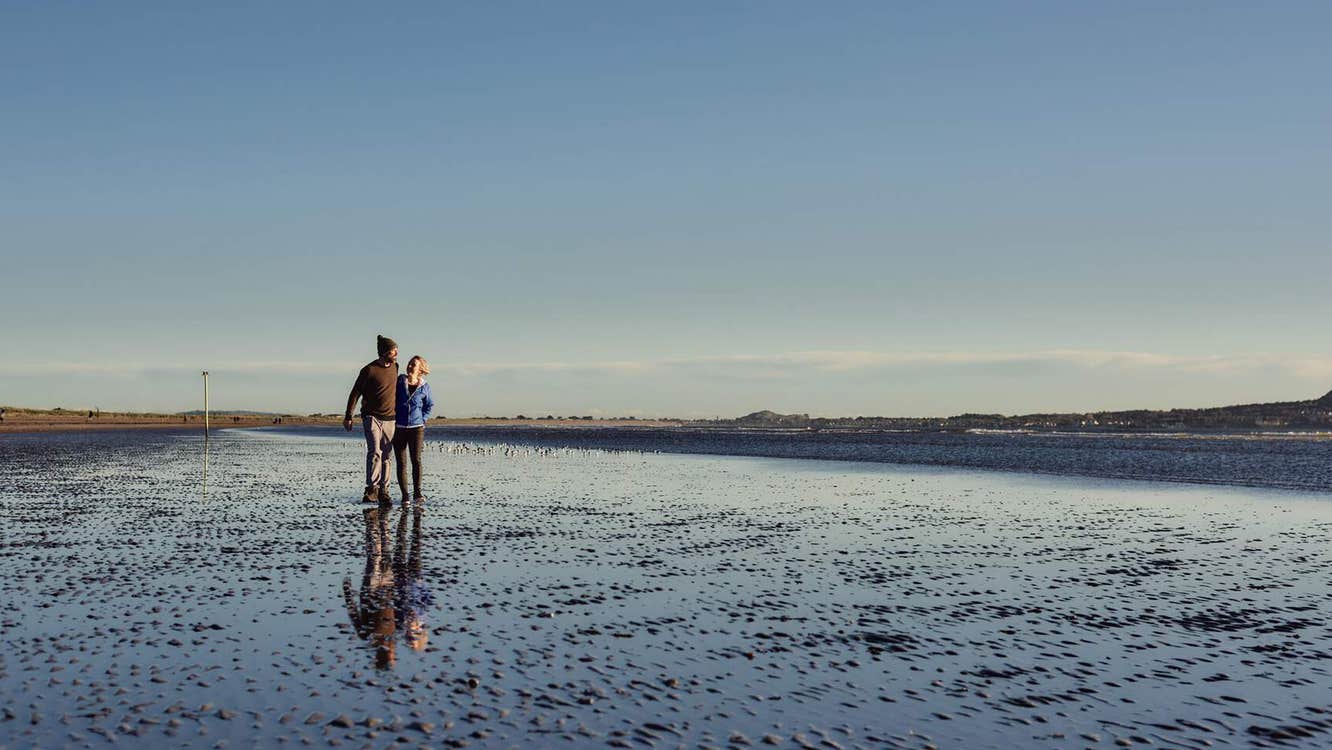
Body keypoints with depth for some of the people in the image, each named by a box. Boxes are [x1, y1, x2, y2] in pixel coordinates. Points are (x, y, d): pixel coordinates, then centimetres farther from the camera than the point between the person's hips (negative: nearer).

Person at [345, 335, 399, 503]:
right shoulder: (369, 370, -11)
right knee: (375, 452, -17)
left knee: (386, 456, 6)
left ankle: (383, 491, 10)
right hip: (371, 416, -5)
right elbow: (355, 393, -5)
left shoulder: (395, 367, 8)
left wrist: (398, 412, 25)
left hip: (389, 418, 6)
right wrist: (348, 417, -5)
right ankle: (372, 489, -15)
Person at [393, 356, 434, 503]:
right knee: (401, 463, 0)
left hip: (416, 427, 0)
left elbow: (429, 405, 17)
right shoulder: (399, 381, 2)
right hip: (398, 428, 0)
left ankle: (417, 493, -3)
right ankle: (404, 495, 3)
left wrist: (423, 419, 6)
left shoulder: (424, 386, 3)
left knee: (416, 459, -12)